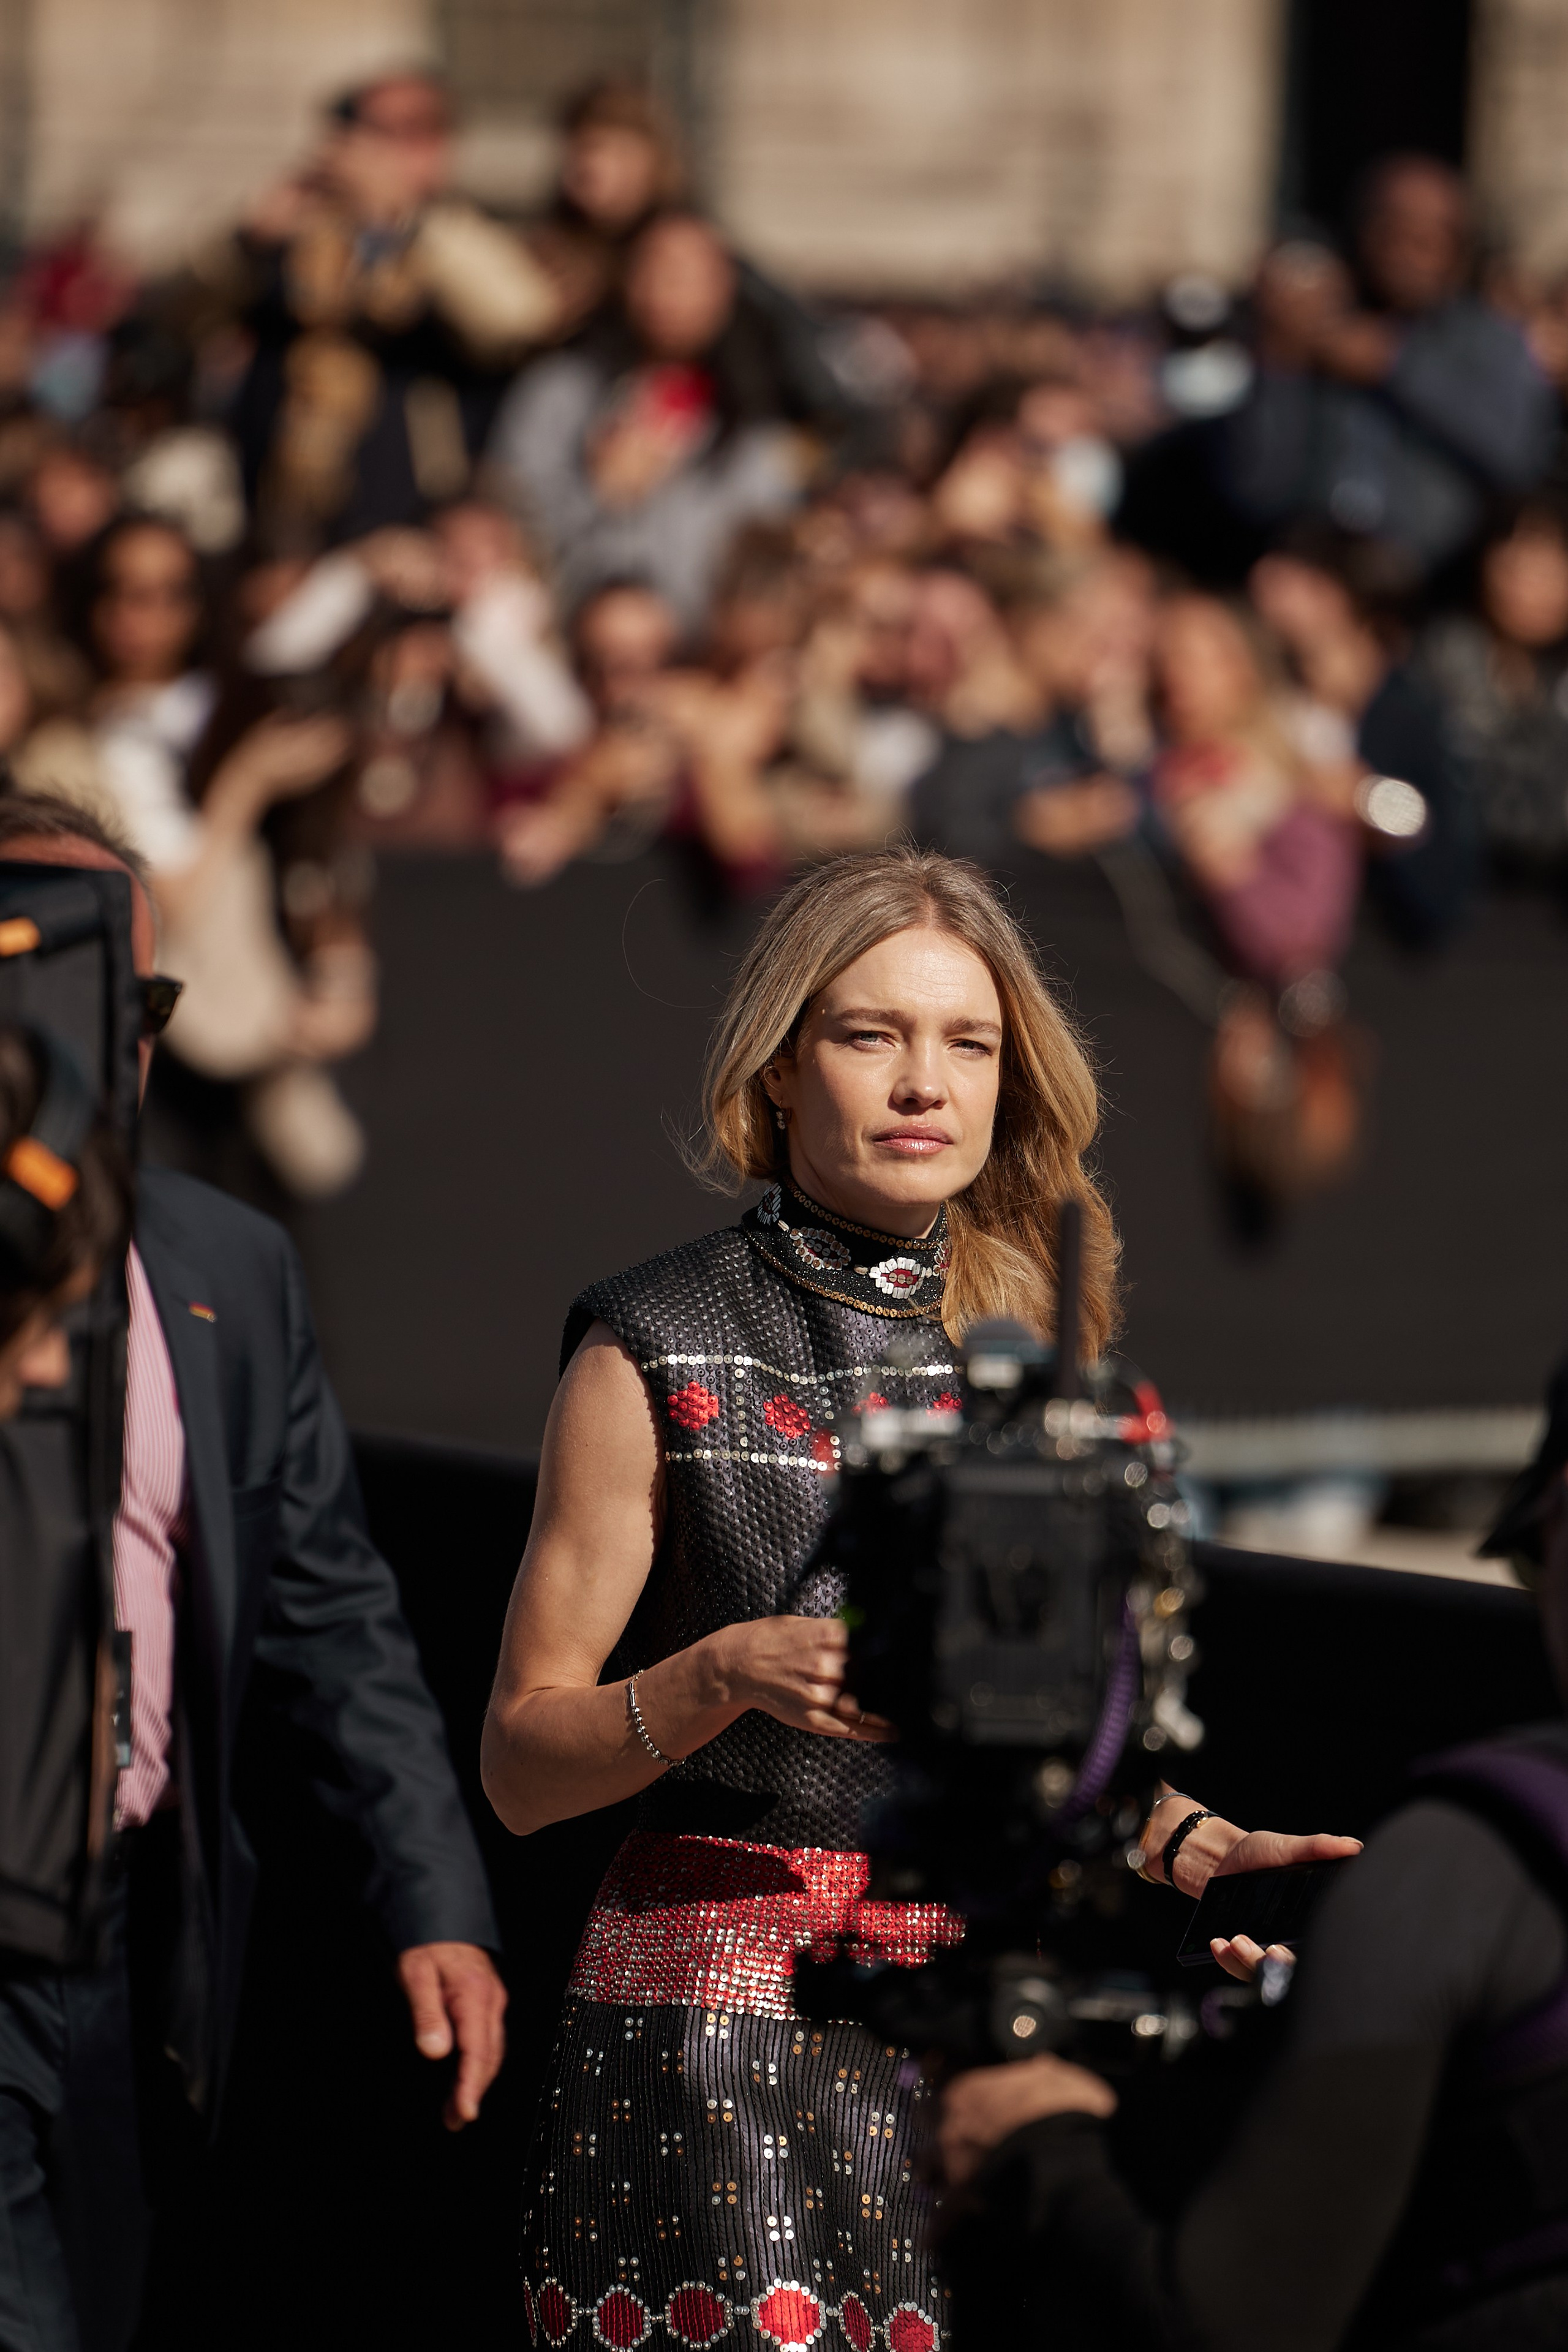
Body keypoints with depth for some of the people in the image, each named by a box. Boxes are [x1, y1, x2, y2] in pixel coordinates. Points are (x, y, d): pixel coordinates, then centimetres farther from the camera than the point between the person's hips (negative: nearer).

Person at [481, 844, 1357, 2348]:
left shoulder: (1033, 1349, 11)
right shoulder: (657, 1355, -2)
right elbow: (521, 1765, -2)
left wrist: (1182, 1843, -3)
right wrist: (726, 1672, -18)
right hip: (718, 2039, -4)